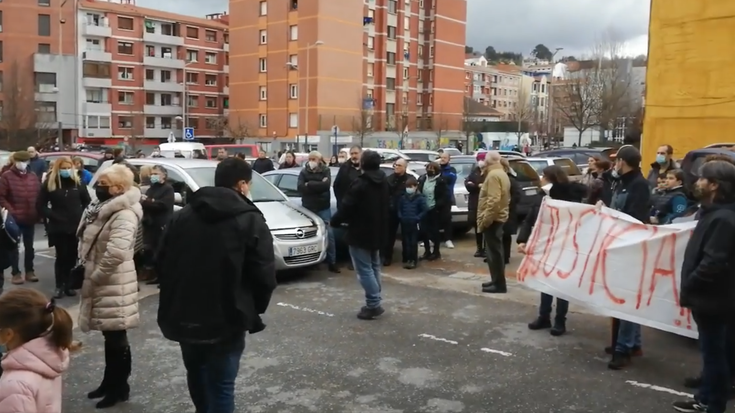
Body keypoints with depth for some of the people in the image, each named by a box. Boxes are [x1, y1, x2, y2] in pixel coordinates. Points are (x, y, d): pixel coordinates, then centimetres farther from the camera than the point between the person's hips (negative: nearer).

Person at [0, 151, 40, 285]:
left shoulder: (33, 177, 8)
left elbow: (39, 195, 10)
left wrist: (37, 212, -1)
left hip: (30, 219, 4)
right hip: (14, 219, -4)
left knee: (29, 247, 13)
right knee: (15, 247, 6)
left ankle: (29, 271, 23)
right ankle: (16, 273, 14)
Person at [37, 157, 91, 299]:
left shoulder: (78, 183, 5)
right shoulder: (49, 184, 0)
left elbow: (87, 202, 13)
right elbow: (40, 206, 1)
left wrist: (81, 216, 0)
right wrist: (52, 216, -9)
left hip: (75, 226, 2)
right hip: (58, 227, -2)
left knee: (72, 257, 6)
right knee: (61, 256, 0)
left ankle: (68, 285, 16)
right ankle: (59, 286, 11)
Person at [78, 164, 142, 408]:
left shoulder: (124, 214, -22)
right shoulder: (103, 209, 11)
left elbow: (116, 252, -34)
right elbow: (88, 242, 23)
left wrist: (95, 276, -22)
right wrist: (84, 268, 10)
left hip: (114, 284, -10)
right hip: (101, 282, 10)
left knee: (117, 337, 3)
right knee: (109, 335, 20)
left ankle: (120, 388, 17)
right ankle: (110, 382, 33)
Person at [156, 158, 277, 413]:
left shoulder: (182, 215, 6)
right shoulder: (251, 221, -10)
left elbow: (162, 264, 9)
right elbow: (264, 276, -13)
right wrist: (253, 310, 4)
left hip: (184, 317, 6)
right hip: (225, 321, -5)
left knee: (197, 377, 26)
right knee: (221, 387, 5)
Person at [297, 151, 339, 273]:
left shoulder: (326, 170, 2)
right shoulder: (303, 172, 6)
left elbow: (326, 185, -16)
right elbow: (300, 187, -11)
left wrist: (309, 184, -12)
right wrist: (318, 185, -14)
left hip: (323, 207, -1)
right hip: (308, 208, 1)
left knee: (328, 234, -2)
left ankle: (332, 263, 3)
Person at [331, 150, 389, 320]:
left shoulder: (360, 184, -18)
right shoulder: (384, 183, 10)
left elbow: (346, 207, -18)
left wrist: (335, 221, -2)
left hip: (360, 232, -9)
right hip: (377, 232, 9)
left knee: (364, 269, -5)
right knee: (374, 267, 17)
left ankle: (373, 304, -7)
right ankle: (375, 302, 21)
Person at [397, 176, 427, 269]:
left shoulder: (420, 198, -7)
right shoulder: (402, 197, 5)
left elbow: (425, 210, -7)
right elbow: (399, 208, 16)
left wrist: (417, 218, -11)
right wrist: (400, 217, 2)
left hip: (414, 224, -4)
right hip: (404, 224, 4)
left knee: (413, 243, 0)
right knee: (405, 242, 7)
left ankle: (413, 261, 6)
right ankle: (406, 260, 15)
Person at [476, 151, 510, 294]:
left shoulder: (493, 175, -18)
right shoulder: (501, 174, 16)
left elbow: (494, 200, -26)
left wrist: (485, 219, -23)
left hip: (492, 218, -11)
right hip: (498, 217, 11)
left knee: (494, 251, -7)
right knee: (496, 250, 15)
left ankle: (499, 284, -4)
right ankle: (497, 281, 23)